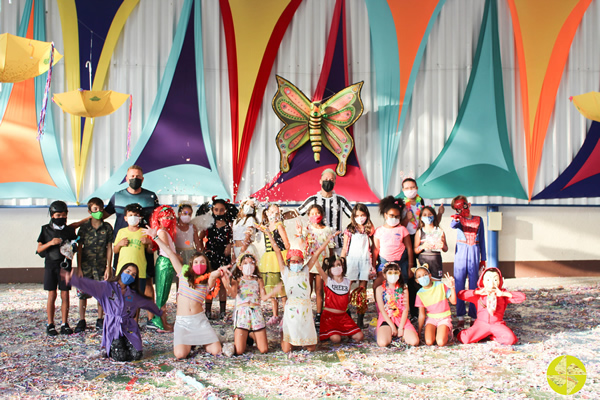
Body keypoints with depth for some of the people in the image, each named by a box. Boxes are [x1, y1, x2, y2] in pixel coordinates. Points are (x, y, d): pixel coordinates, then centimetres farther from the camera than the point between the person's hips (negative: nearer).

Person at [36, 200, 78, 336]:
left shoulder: (70, 230, 6)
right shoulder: (46, 229, 3)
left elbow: (75, 247, 11)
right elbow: (39, 249, 2)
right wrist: (50, 243, -15)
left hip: (65, 265, 1)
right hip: (50, 265, -1)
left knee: (65, 295, 2)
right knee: (52, 295, 1)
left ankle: (65, 324, 10)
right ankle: (50, 324, 9)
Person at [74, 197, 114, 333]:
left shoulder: (107, 227, 1)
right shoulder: (84, 227, 0)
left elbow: (109, 248, 3)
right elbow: (79, 248, 2)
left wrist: (108, 267, -1)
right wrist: (79, 267, -3)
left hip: (101, 266, 0)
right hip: (86, 266, 0)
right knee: (83, 294, 2)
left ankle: (100, 320, 18)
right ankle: (81, 321, 14)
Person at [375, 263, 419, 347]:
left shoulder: (403, 289, 7)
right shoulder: (380, 289, 0)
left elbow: (406, 309, 1)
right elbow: (382, 310, -6)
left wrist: (401, 327, -9)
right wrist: (392, 326, -12)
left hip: (402, 319, 2)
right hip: (386, 319, -2)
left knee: (414, 341, -21)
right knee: (382, 343, -28)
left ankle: (401, 335, 12)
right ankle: (390, 334, 7)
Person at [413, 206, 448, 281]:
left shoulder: (439, 231, 5)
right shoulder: (419, 232, 4)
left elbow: (446, 250, 10)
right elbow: (415, 251, 2)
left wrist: (443, 246, -12)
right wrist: (423, 246, -17)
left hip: (436, 260, 1)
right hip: (423, 261, 0)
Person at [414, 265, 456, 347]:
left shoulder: (440, 286, -7)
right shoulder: (420, 293, -3)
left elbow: (453, 301, -8)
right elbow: (422, 315, 1)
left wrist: (452, 287, -20)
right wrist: (419, 331, 1)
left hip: (444, 318, -1)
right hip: (431, 318, 2)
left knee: (441, 343, -24)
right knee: (429, 342, -23)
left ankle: (446, 332, 9)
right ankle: (435, 331, 9)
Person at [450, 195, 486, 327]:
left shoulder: (479, 220, 8)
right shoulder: (458, 219, 3)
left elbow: (482, 240, 12)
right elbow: (453, 226, -22)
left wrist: (483, 258, 10)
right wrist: (455, 219, -45)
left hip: (474, 253, 1)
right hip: (460, 253, -1)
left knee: (474, 285, 2)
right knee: (459, 284, -1)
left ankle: (474, 315, 9)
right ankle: (460, 316, 5)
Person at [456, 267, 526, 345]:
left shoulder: (503, 294, 6)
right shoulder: (478, 295, 5)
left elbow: (522, 297, -5)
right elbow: (460, 294, -6)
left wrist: (503, 294, -12)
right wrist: (477, 292, -11)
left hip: (497, 324, 2)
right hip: (481, 324, -2)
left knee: (511, 339, -27)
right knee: (465, 339, -25)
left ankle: (492, 336, 2)